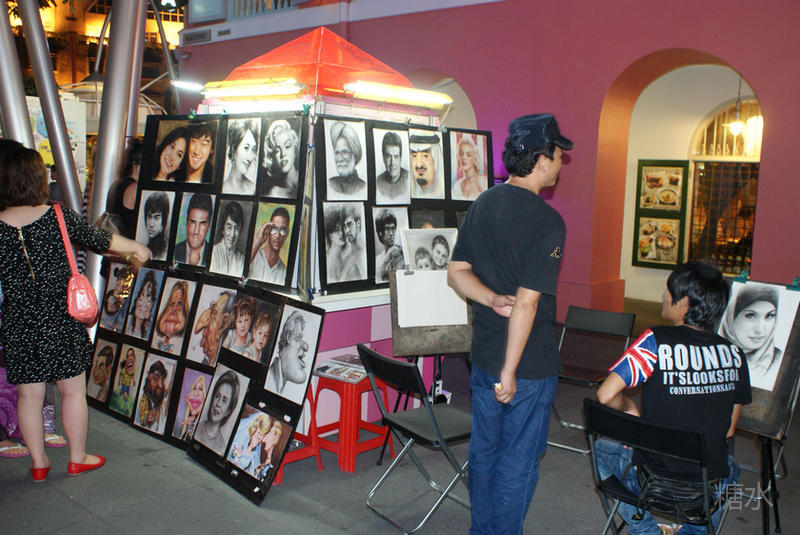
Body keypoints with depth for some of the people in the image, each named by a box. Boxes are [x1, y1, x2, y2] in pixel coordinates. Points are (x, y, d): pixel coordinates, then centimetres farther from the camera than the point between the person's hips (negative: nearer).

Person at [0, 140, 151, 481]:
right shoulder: (58, 218, -9)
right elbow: (101, 240, 4)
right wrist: (136, 248, 20)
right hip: (61, 322, -1)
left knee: (29, 395, 14)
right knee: (73, 391, 12)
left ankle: (38, 463, 26)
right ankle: (78, 458, 24)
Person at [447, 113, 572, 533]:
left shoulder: (482, 205, 3)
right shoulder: (546, 221, -20)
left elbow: (457, 273, 5)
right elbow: (528, 301, -22)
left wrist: (493, 299, -9)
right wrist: (509, 371, -18)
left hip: (483, 354, 7)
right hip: (528, 364, -7)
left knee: (484, 451, 20)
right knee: (518, 462, 9)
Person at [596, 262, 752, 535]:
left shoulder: (657, 341, -17)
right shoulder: (734, 354, -6)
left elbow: (606, 395, -20)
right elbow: (728, 431, 3)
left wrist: (629, 407, 1)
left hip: (652, 483, -3)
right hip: (708, 489, 3)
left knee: (604, 448, 29)